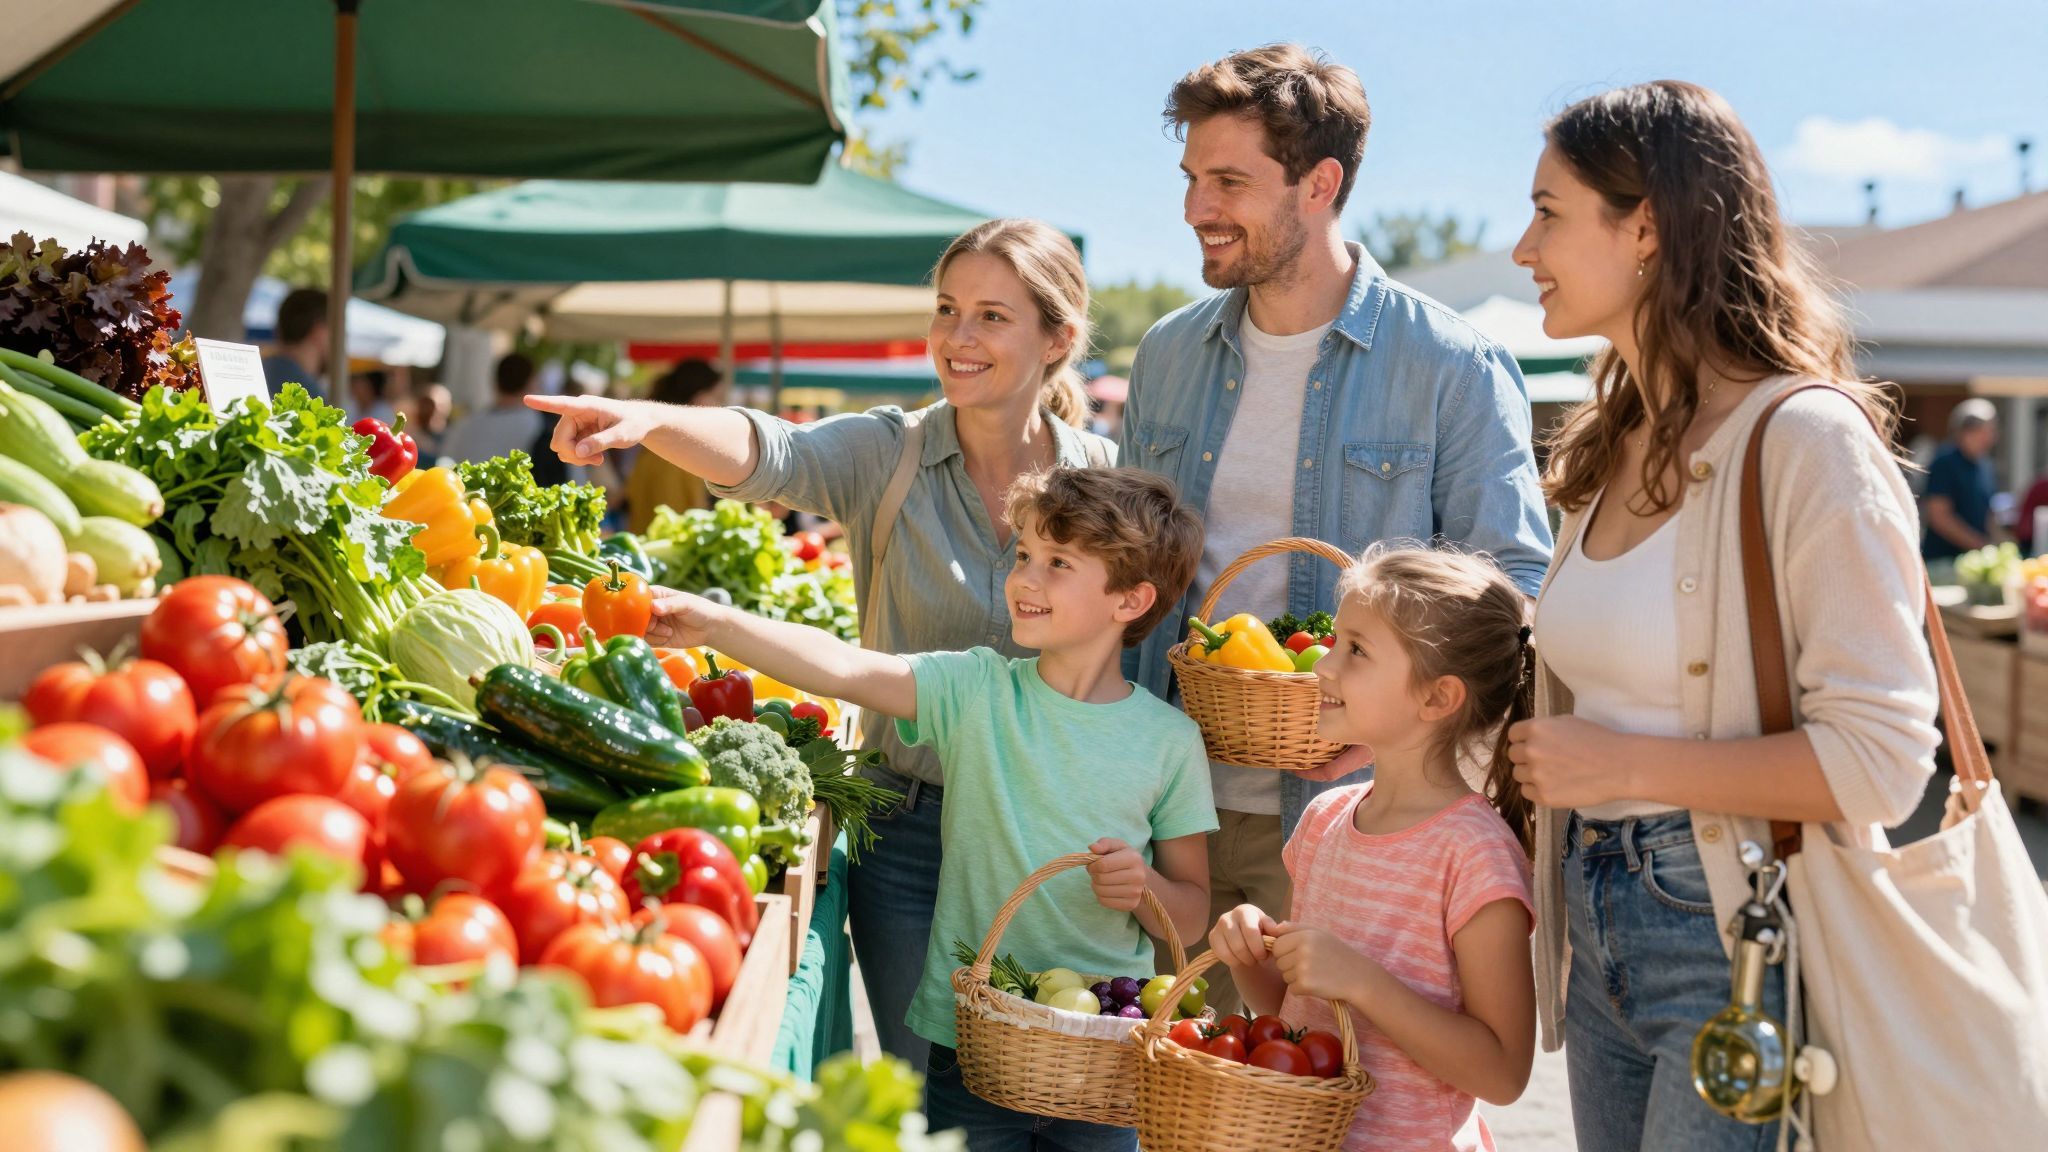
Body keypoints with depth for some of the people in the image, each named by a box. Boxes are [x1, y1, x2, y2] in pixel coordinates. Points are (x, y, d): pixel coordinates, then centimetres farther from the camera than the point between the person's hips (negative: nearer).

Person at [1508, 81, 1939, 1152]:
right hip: (1602, 938, 8)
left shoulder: (1806, 440, -15)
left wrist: (1621, 765, -19)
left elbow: (1879, 760, -20)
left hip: (1738, 942, -8)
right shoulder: (1612, 447, 12)